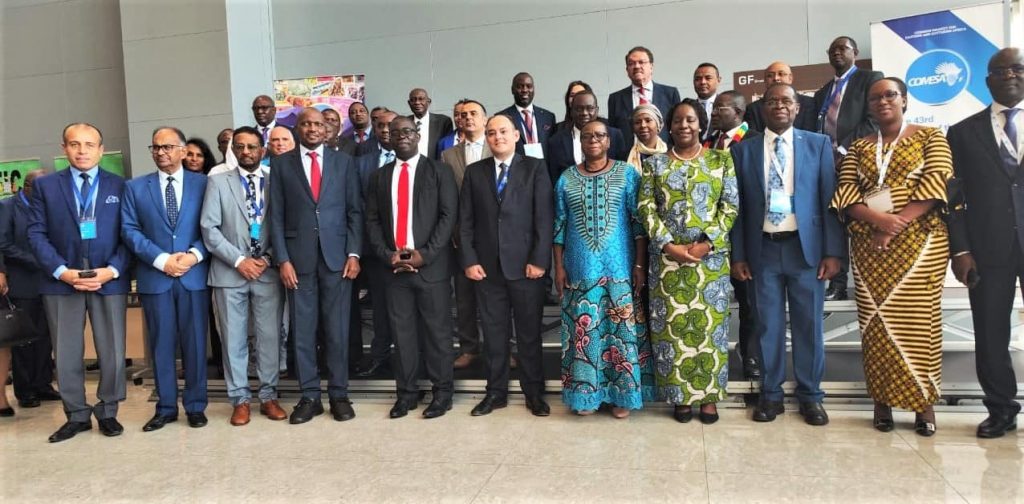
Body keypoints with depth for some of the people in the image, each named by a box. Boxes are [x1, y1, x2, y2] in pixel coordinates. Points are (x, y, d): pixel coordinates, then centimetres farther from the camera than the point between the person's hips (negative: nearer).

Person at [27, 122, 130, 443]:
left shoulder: (119, 186, 6)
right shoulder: (45, 186, 7)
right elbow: (36, 234, 1)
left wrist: (112, 270, -12)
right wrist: (62, 271, -11)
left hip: (109, 281, 0)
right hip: (61, 282, 1)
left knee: (113, 353, 4)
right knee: (66, 355, 7)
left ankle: (107, 412, 20)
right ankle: (77, 416, 21)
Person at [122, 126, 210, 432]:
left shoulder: (202, 184, 6)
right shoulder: (135, 187, 9)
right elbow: (130, 231, 1)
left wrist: (194, 255, -14)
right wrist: (162, 259, -11)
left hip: (194, 275, -1)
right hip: (154, 276, 1)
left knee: (194, 343, 4)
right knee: (161, 344, 7)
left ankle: (195, 406, 15)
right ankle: (166, 407, 18)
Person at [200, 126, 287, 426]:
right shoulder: (218, 182, 5)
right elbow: (209, 229, -2)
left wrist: (268, 259, -8)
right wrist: (239, 260, -9)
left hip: (268, 272, 1)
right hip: (229, 273, 0)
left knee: (270, 337, 4)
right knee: (234, 339, 5)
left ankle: (268, 396, 16)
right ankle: (240, 399, 16)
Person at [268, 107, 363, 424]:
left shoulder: (344, 162, 8)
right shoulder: (281, 164, 7)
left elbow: (355, 211, 5)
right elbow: (275, 215, 3)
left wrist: (354, 254, -4)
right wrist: (282, 259, -5)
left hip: (337, 255, 0)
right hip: (299, 257, 0)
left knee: (337, 329, 4)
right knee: (302, 330, 4)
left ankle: (339, 395, 15)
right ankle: (310, 396, 15)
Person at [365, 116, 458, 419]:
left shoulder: (439, 171, 3)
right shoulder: (379, 177, 14)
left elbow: (449, 216, -5)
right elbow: (372, 220, 10)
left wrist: (424, 254, -13)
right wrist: (387, 255, -6)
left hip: (432, 265, -3)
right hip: (393, 266, 3)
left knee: (437, 331, 2)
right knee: (402, 332, 7)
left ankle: (442, 392, 13)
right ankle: (407, 392, 18)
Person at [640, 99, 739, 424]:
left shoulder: (721, 159, 6)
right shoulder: (654, 163, 7)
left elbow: (730, 206, -1)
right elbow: (646, 209, -1)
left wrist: (706, 243, -12)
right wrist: (669, 245, -12)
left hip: (711, 255, 0)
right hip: (667, 256, 1)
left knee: (710, 323, 4)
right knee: (672, 324, 4)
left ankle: (709, 394, 17)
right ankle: (680, 395, 17)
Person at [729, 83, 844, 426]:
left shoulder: (818, 144, 5)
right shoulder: (743, 150, 6)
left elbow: (830, 200, 2)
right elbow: (737, 205, 5)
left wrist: (833, 251, -5)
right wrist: (738, 254, 0)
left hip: (806, 247, 0)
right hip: (763, 249, 1)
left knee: (809, 324, 6)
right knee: (768, 325, 7)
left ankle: (810, 395, 19)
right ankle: (771, 394, 18)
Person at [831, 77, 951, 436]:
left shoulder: (929, 137, 7)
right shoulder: (858, 148, 14)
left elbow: (936, 186, -6)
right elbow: (846, 193, 3)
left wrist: (896, 225, -16)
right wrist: (878, 219, -16)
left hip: (918, 243, -2)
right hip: (868, 246, 2)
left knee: (918, 319, -3)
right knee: (876, 320, 2)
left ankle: (924, 400, 8)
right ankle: (882, 399, 10)